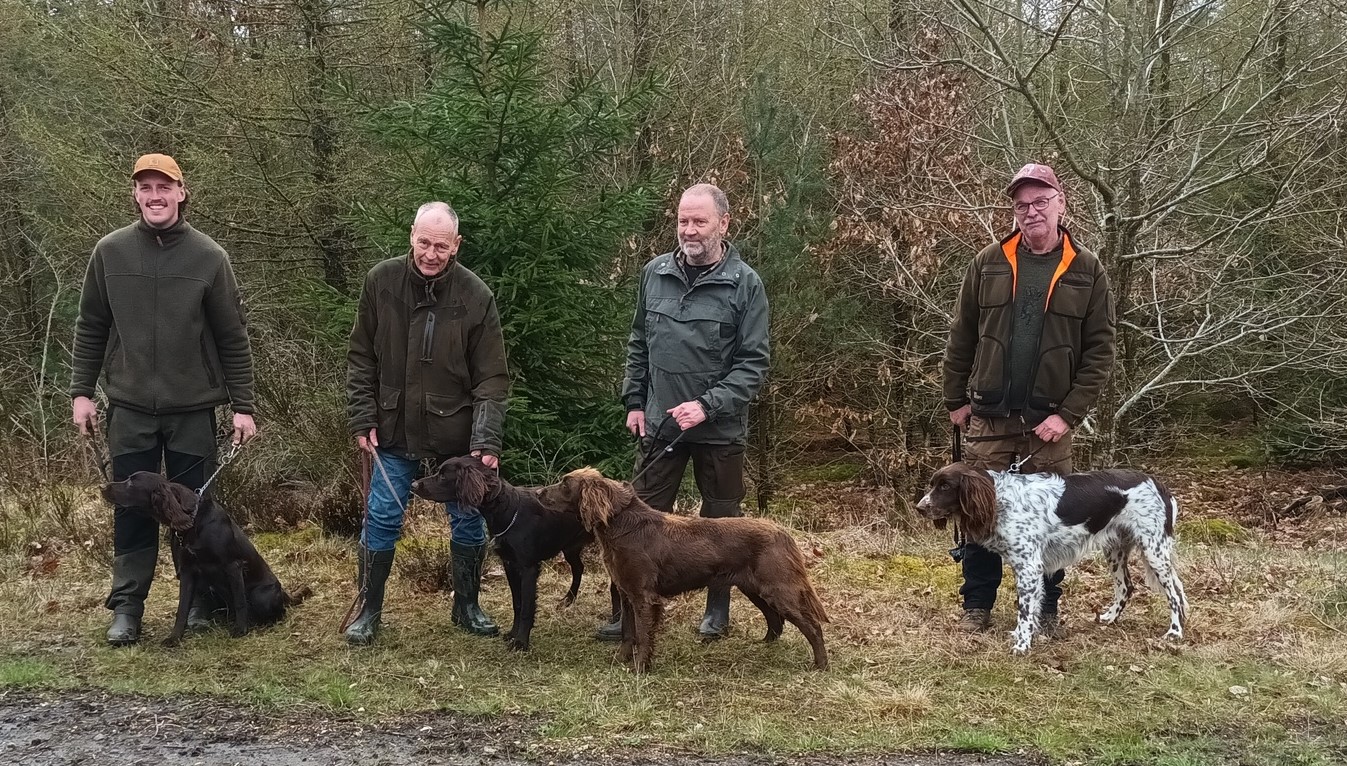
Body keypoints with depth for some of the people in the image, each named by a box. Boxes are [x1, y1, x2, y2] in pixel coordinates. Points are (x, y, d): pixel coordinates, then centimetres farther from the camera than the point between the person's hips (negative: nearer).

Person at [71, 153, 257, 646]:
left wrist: (242, 405, -3)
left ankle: (199, 601, 21)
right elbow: (90, 328, 8)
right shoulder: (110, 252, 0)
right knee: (132, 512, 6)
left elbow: (233, 338, -1)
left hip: (193, 408, -1)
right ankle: (126, 606, 15)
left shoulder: (209, 256, -4)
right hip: (129, 408, 1)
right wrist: (81, 392, 2)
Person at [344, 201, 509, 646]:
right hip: (394, 431, 0)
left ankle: (467, 606, 29)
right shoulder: (382, 281, -6)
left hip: (456, 435, 0)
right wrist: (362, 418, -4)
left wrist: (486, 441, -18)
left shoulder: (476, 296, -10)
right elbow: (361, 358, 2)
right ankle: (369, 610, 19)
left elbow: (492, 379, -9)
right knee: (382, 520, 4)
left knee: (468, 522, 10)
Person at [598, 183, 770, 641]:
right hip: (659, 424, 3)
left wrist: (707, 405, -20)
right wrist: (634, 401, 7)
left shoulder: (745, 284, -9)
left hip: (719, 429, -3)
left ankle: (718, 609, 27)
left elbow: (754, 362, -11)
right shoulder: (655, 273, 3)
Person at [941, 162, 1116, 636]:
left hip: (1050, 422, -1)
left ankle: (1045, 610, 19)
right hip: (988, 419, 1)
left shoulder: (1086, 271, 0)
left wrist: (1069, 414, -10)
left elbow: (1099, 350, -2)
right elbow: (962, 336, 9)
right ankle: (977, 606, 18)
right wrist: (956, 400, 6)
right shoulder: (989, 264, 4)